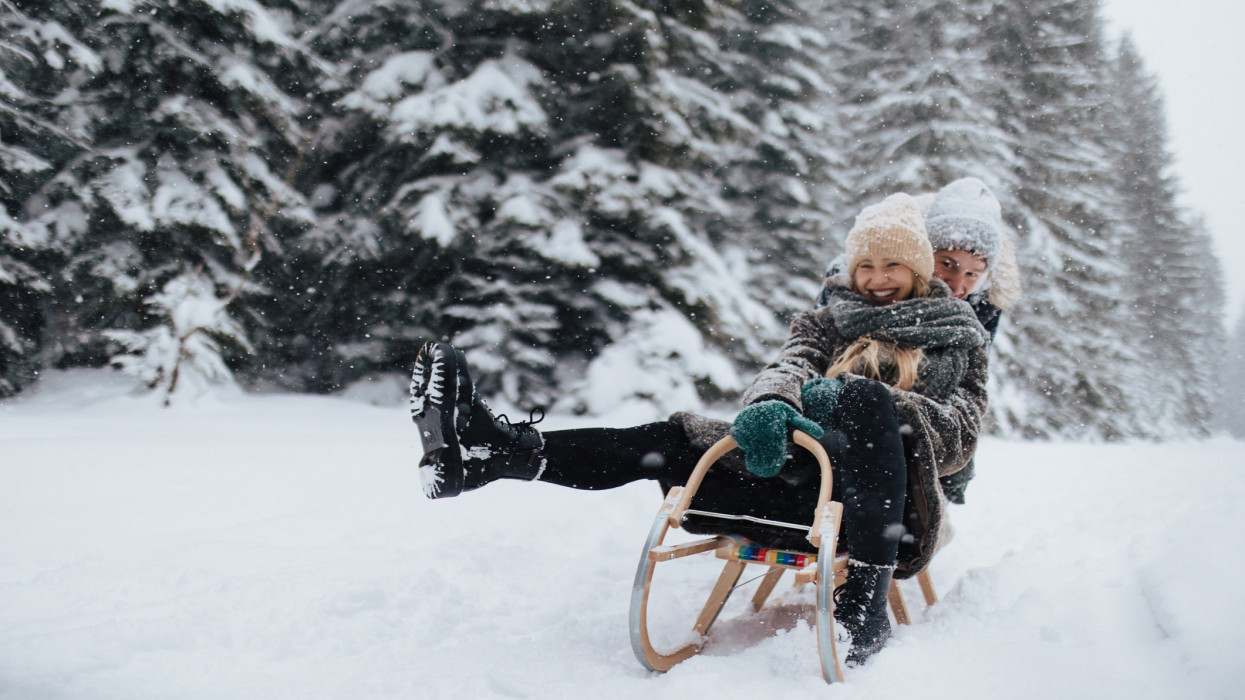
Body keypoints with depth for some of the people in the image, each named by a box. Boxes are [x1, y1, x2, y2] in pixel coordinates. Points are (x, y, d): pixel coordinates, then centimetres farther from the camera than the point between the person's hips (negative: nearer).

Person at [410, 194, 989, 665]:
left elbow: (958, 432, 3)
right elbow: (789, 367, 3)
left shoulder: (956, 338, 18)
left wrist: (872, 405, -16)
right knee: (670, 443, -16)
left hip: (888, 503, -3)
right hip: (804, 484, 4)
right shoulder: (827, 323, 25)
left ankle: (863, 606, -41)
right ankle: (492, 451, -29)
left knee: (864, 397, -34)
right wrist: (771, 405, -23)